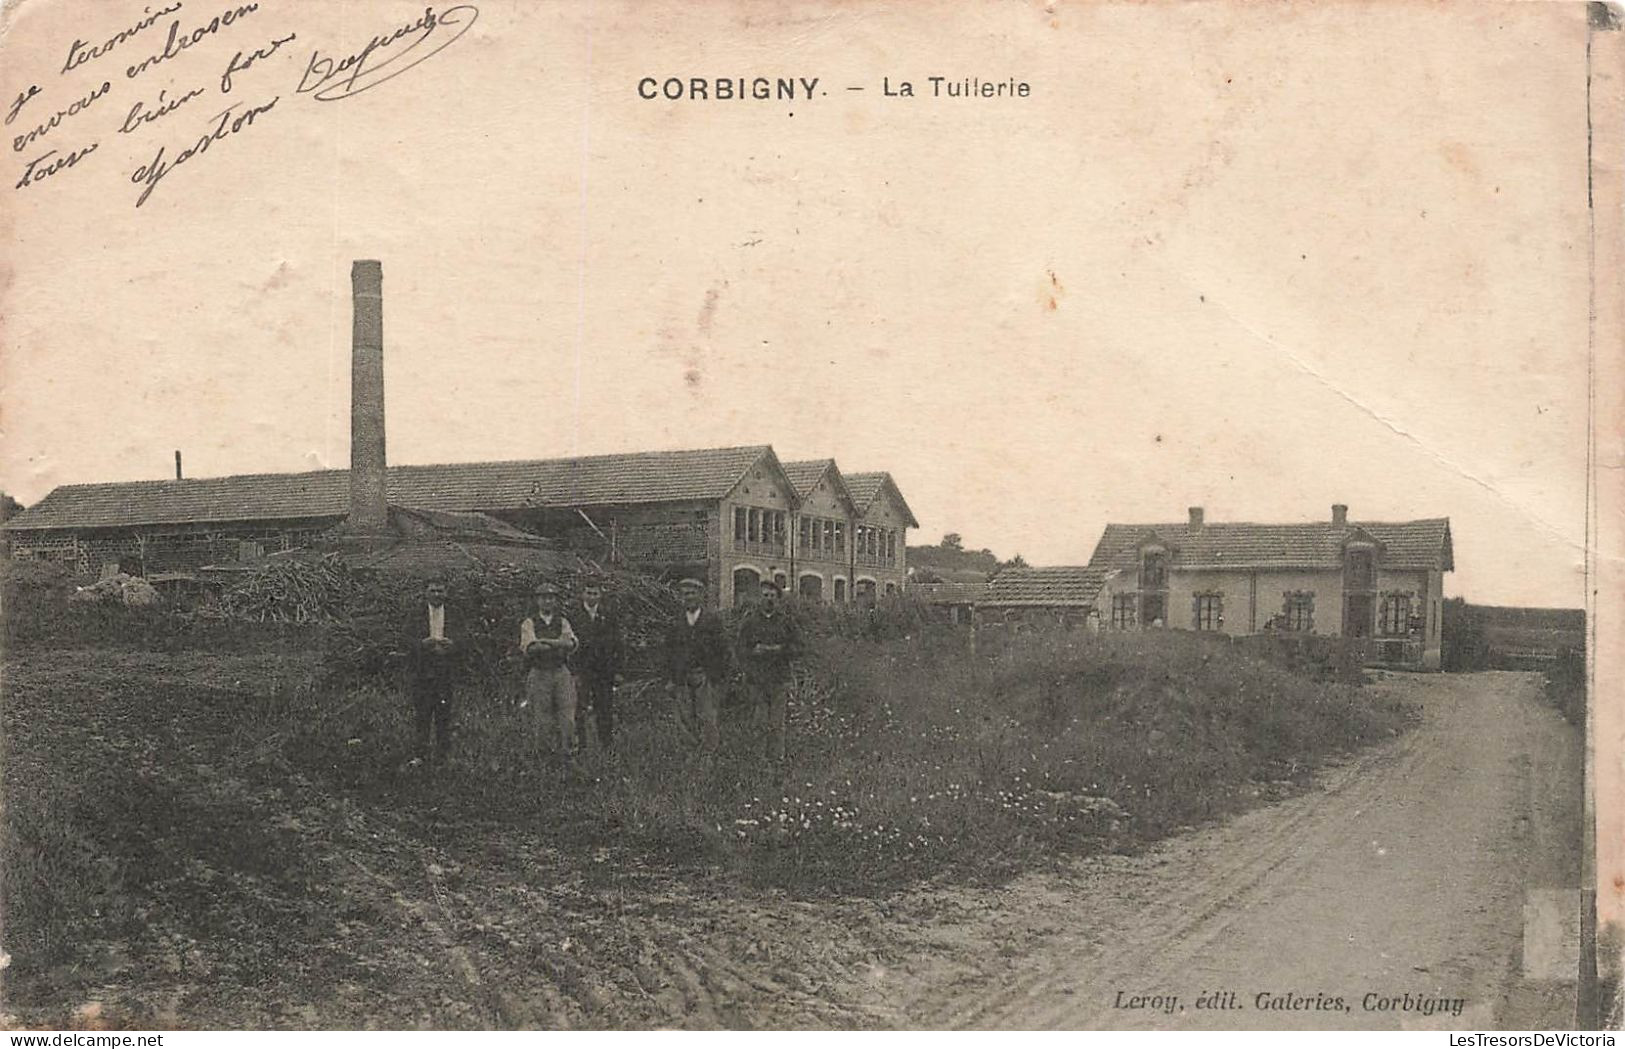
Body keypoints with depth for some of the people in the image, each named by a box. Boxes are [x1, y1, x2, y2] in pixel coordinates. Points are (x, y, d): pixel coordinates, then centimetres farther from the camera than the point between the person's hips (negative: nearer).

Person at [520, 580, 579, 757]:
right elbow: (530, 647, -12)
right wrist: (559, 645, -12)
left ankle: (566, 753, 4)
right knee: (543, 722, -1)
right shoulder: (529, 624, 6)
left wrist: (545, 641, -15)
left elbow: (571, 644, -6)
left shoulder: (563, 623, 12)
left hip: (562, 674, 2)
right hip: (539, 675, -2)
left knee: (567, 719, -4)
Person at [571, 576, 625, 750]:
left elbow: (619, 644, 10)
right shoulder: (573, 616, 2)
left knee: (605, 710, 4)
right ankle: (579, 744, 0)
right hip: (580, 670, -2)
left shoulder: (610, 616, 9)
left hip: (605, 670, 2)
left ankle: (607, 746, 12)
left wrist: (617, 670, 3)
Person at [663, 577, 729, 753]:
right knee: (684, 719, 1)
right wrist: (670, 679, 7)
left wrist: (720, 678, -4)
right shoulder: (677, 622, 11)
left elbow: (722, 650, 1)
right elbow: (670, 651, 13)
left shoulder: (713, 620, 2)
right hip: (682, 677, 3)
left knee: (707, 718, -5)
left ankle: (709, 752, 7)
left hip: (706, 677, -3)